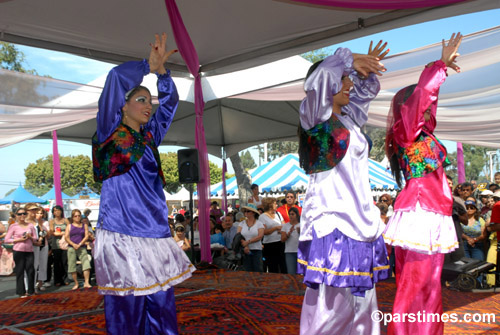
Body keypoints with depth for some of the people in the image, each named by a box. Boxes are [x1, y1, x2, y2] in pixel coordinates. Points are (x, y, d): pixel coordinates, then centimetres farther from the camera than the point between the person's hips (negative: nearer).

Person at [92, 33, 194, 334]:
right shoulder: (110, 134, 2)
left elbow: (170, 102, 19)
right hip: (122, 235, -6)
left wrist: (162, 70, 8)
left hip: (156, 236, 6)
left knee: (162, 308, 6)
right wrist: (149, 66, 2)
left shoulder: (149, 137, 17)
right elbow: (117, 77, -9)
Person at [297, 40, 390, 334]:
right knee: (331, 299, -7)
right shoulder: (315, 117, -2)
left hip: (360, 219, 7)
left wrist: (366, 67, 18)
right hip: (330, 218, -7)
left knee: (362, 295, 9)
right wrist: (349, 58, -10)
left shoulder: (349, 119, 17)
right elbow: (316, 83, -22)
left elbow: (367, 90, 34)